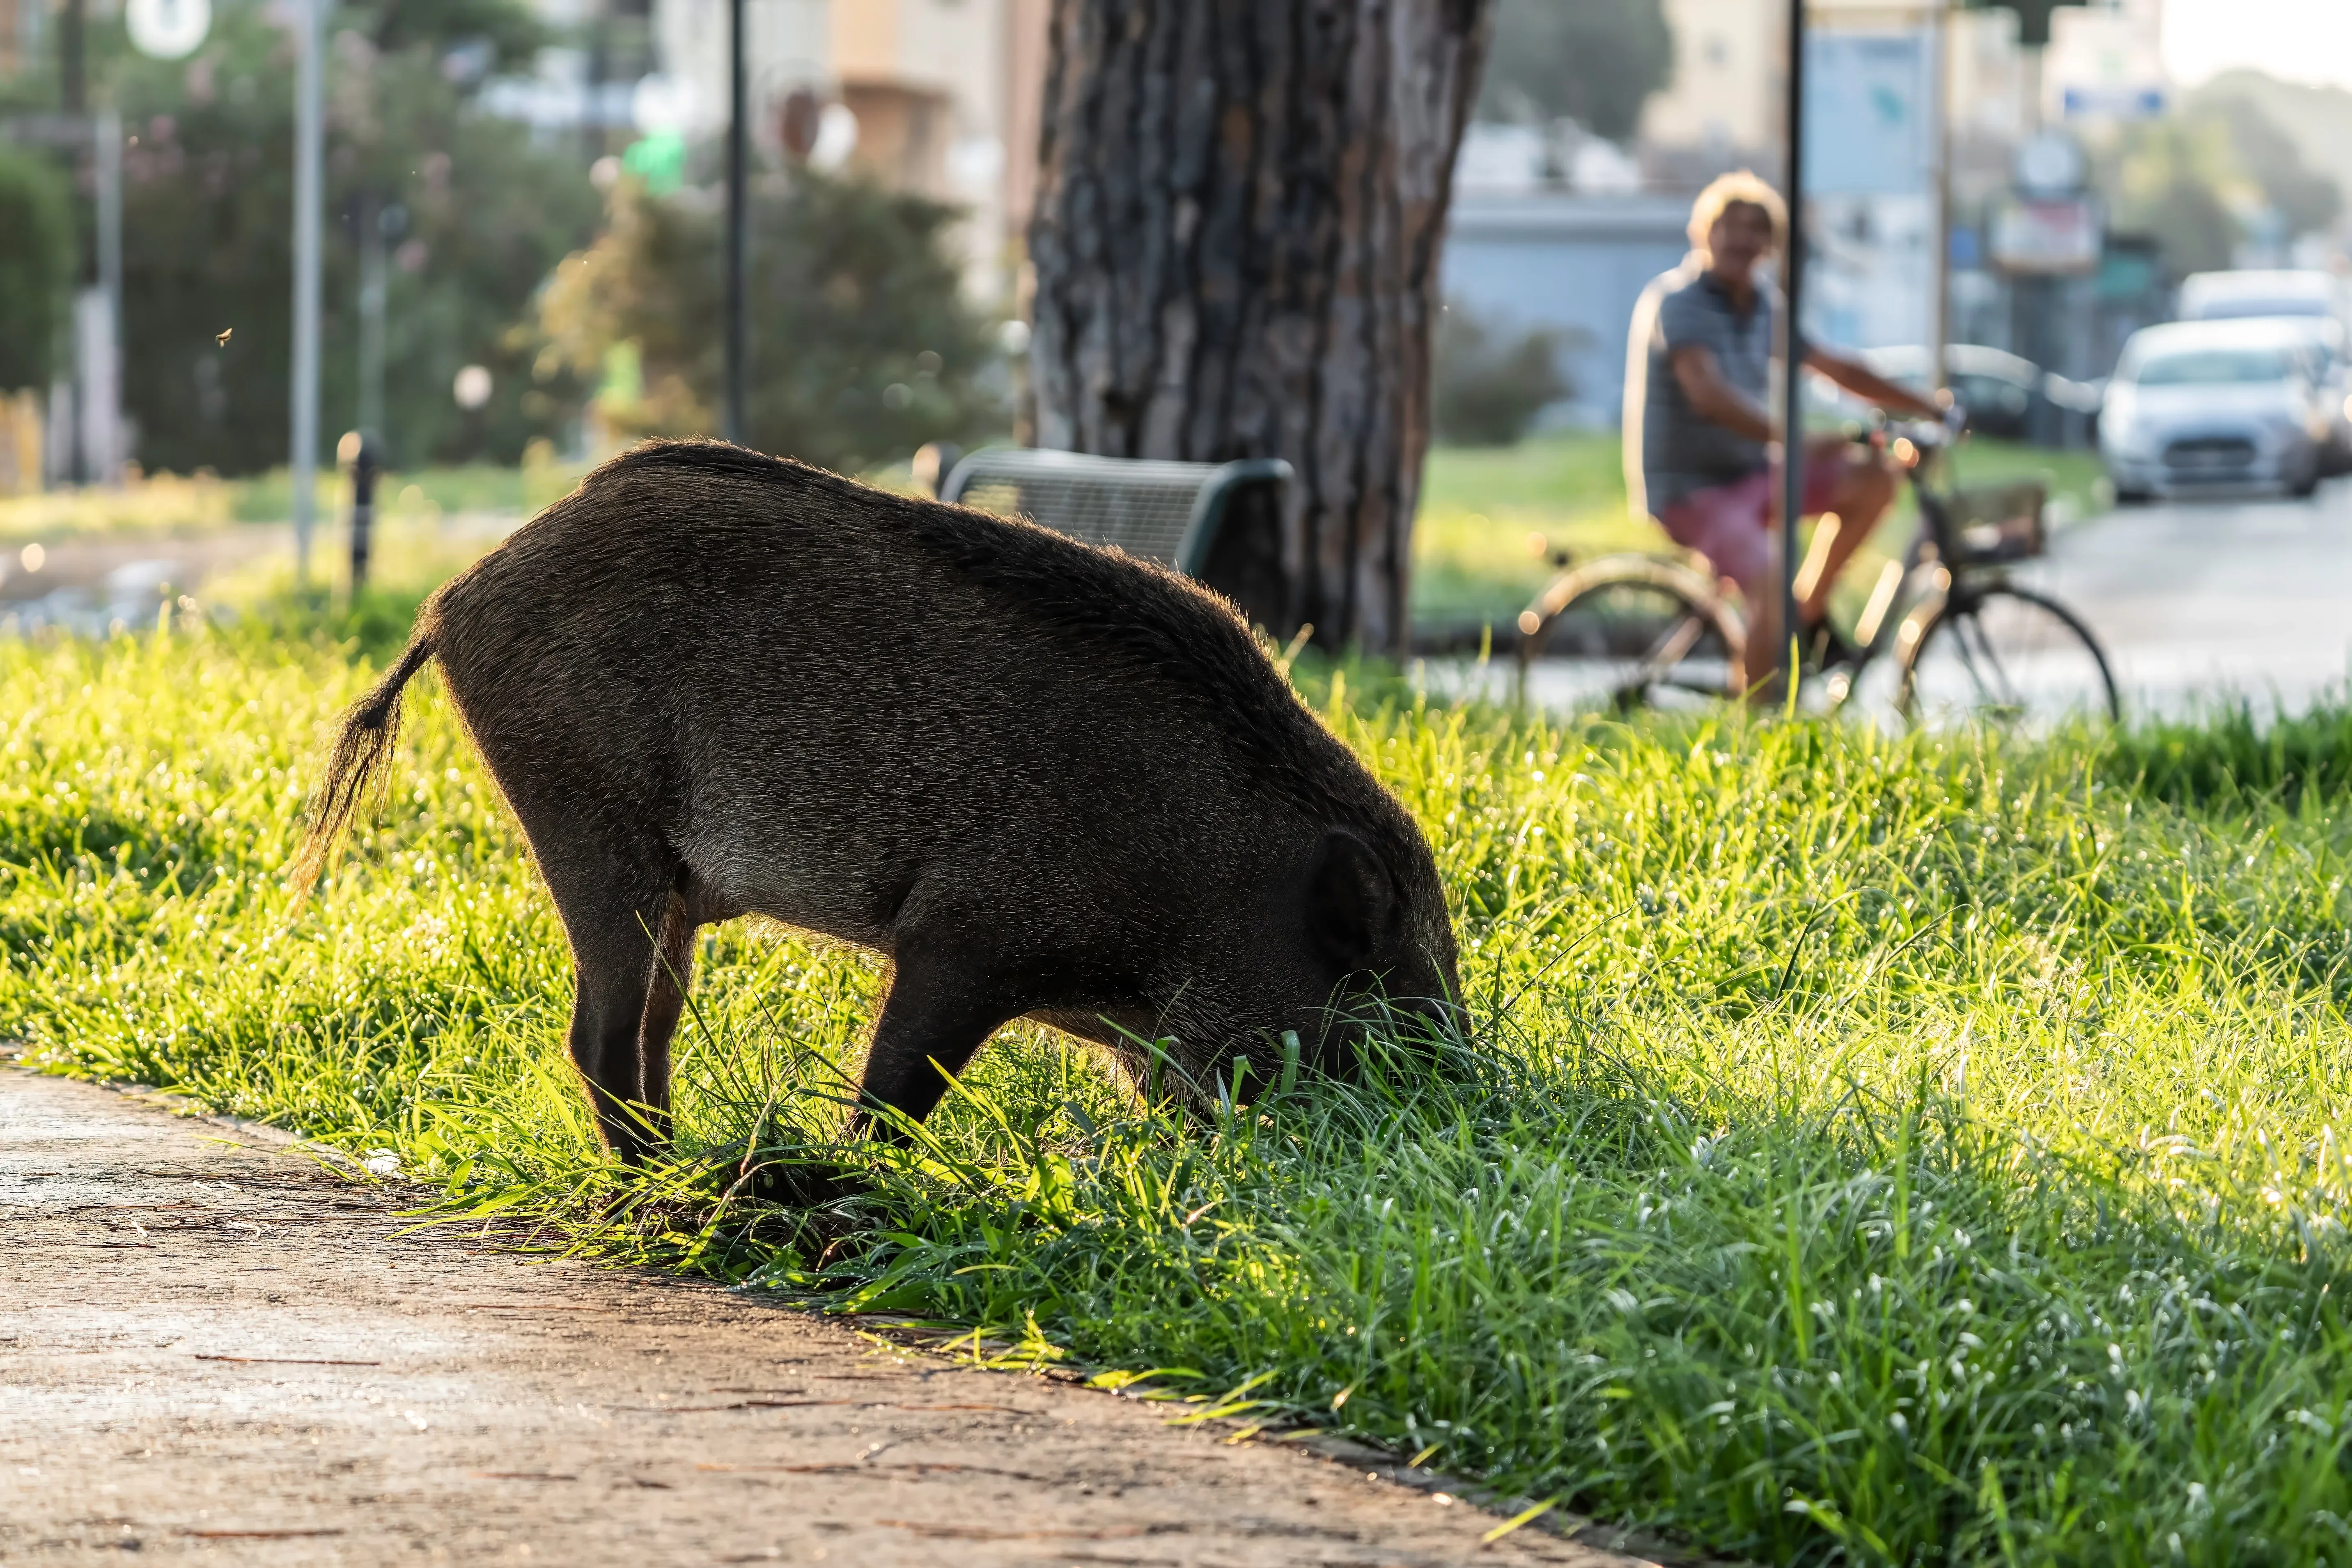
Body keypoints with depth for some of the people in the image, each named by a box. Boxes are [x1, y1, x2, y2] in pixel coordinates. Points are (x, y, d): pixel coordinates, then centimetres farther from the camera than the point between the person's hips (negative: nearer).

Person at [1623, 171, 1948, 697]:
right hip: (1692, 489, -8)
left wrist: (1929, 410, 11)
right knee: (1772, 585, -30)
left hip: (1752, 475, 8)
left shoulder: (1766, 306, 10)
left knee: (1873, 478, -8)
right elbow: (1709, 396, -29)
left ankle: (1812, 612, 3)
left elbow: (1839, 369, 15)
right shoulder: (1679, 300, -15)